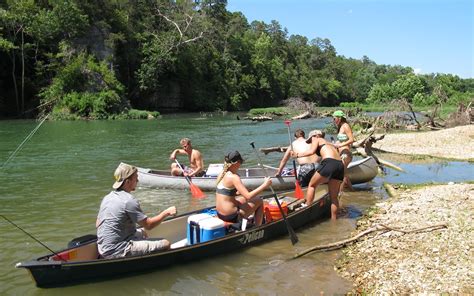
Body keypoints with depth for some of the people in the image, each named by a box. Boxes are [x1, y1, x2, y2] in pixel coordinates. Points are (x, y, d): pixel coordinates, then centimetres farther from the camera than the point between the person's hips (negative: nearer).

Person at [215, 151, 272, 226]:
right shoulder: (233, 177, -20)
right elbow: (248, 196, -24)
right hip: (230, 216, -8)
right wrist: (264, 185, -18)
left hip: (220, 214, 8)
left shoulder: (222, 174, 5)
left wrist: (240, 192, 18)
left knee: (244, 199, 29)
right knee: (259, 201, 6)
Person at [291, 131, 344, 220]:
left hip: (329, 163, -6)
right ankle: (333, 219, 16)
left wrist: (297, 155, 6)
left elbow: (311, 151, -3)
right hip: (340, 165, 7)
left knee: (312, 185, 13)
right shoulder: (330, 144, 34)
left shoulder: (317, 140, 17)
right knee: (334, 196, 14)